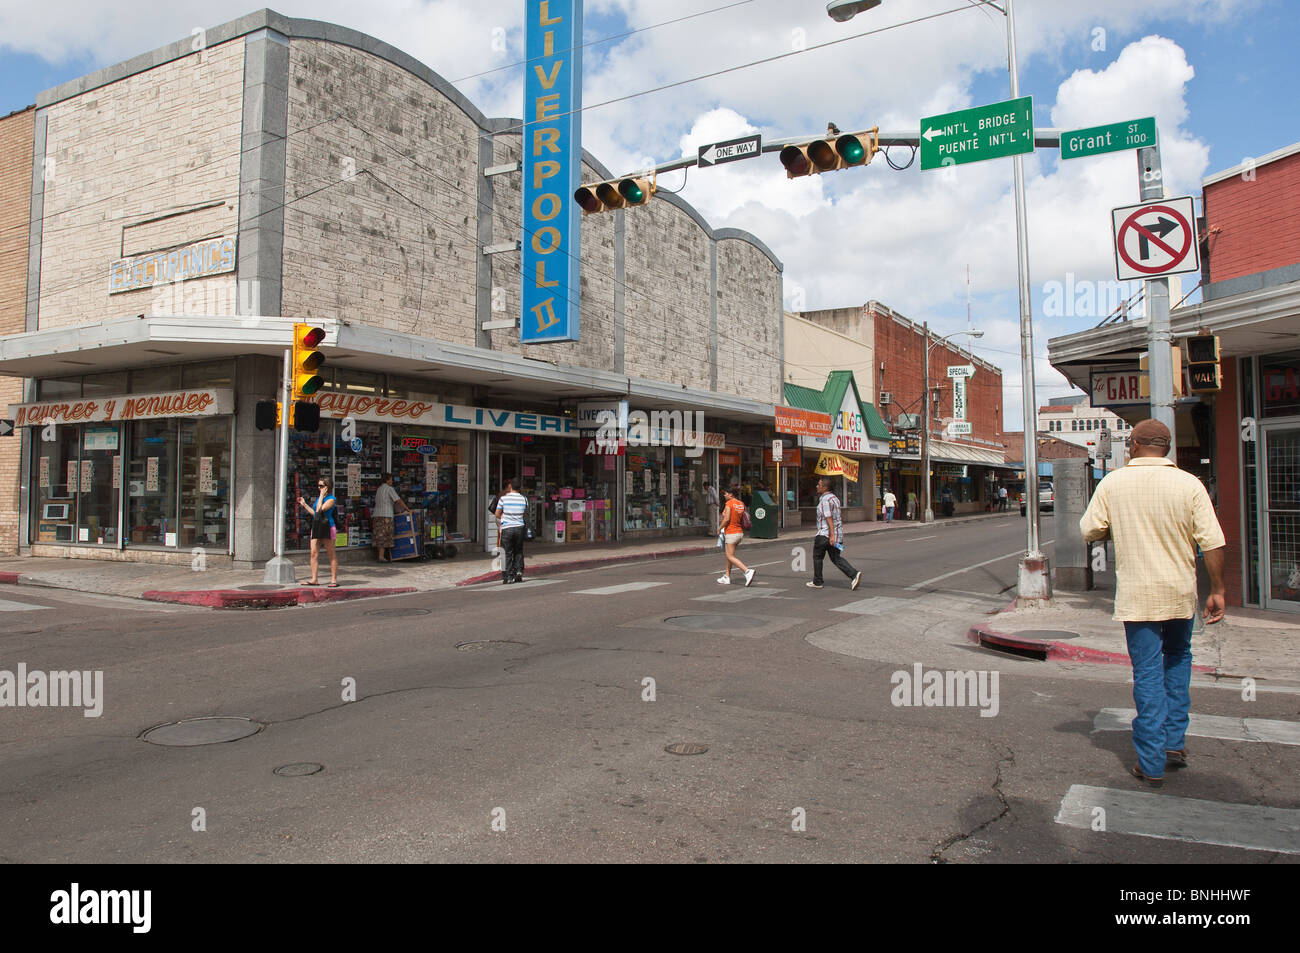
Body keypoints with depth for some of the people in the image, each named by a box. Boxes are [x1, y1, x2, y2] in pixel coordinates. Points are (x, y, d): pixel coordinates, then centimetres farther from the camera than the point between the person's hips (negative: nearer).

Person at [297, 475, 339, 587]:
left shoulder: (331, 498, -7)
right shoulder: (319, 498, 17)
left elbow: (319, 510, -18)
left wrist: (322, 495, -10)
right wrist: (304, 504, 21)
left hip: (327, 526, -8)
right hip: (316, 526, 8)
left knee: (332, 554, -1)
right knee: (314, 553, 1)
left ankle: (334, 579, 3)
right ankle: (314, 579, 3)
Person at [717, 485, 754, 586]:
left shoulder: (729, 503, -14)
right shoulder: (741, 504, 8)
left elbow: (727, 519, -20)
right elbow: (743, 520, 10)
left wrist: (719, 528, -7)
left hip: (731, 533, -8)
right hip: (739, 532, 8)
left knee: (731, 557, -4)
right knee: (729, 556, 17)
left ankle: (748, 571, -18)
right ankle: (726, 578, 20)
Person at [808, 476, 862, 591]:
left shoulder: (825, 500, -16)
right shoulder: (834, 498, 14)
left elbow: (829, 518, -24)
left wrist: (832, 535, -29)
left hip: (825, 534, -9)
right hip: (838, 533, 9)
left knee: (817, 557, 9)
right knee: (836, 558, 10)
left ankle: (817, 582, 17)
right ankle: (854, 575, -8)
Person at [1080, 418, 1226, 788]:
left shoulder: (1113, 483, -5)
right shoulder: (1189, 485, -4)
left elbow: (1089, 530, -1)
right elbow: (1212, 542, -5)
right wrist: (1217, 590, 3)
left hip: (1136, 594, -2)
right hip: (1180, 592, 2)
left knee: (1148, 672, 4)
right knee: (1178, 659, 24)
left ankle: (1151, 764, 6)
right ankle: (1175, 742, 23)